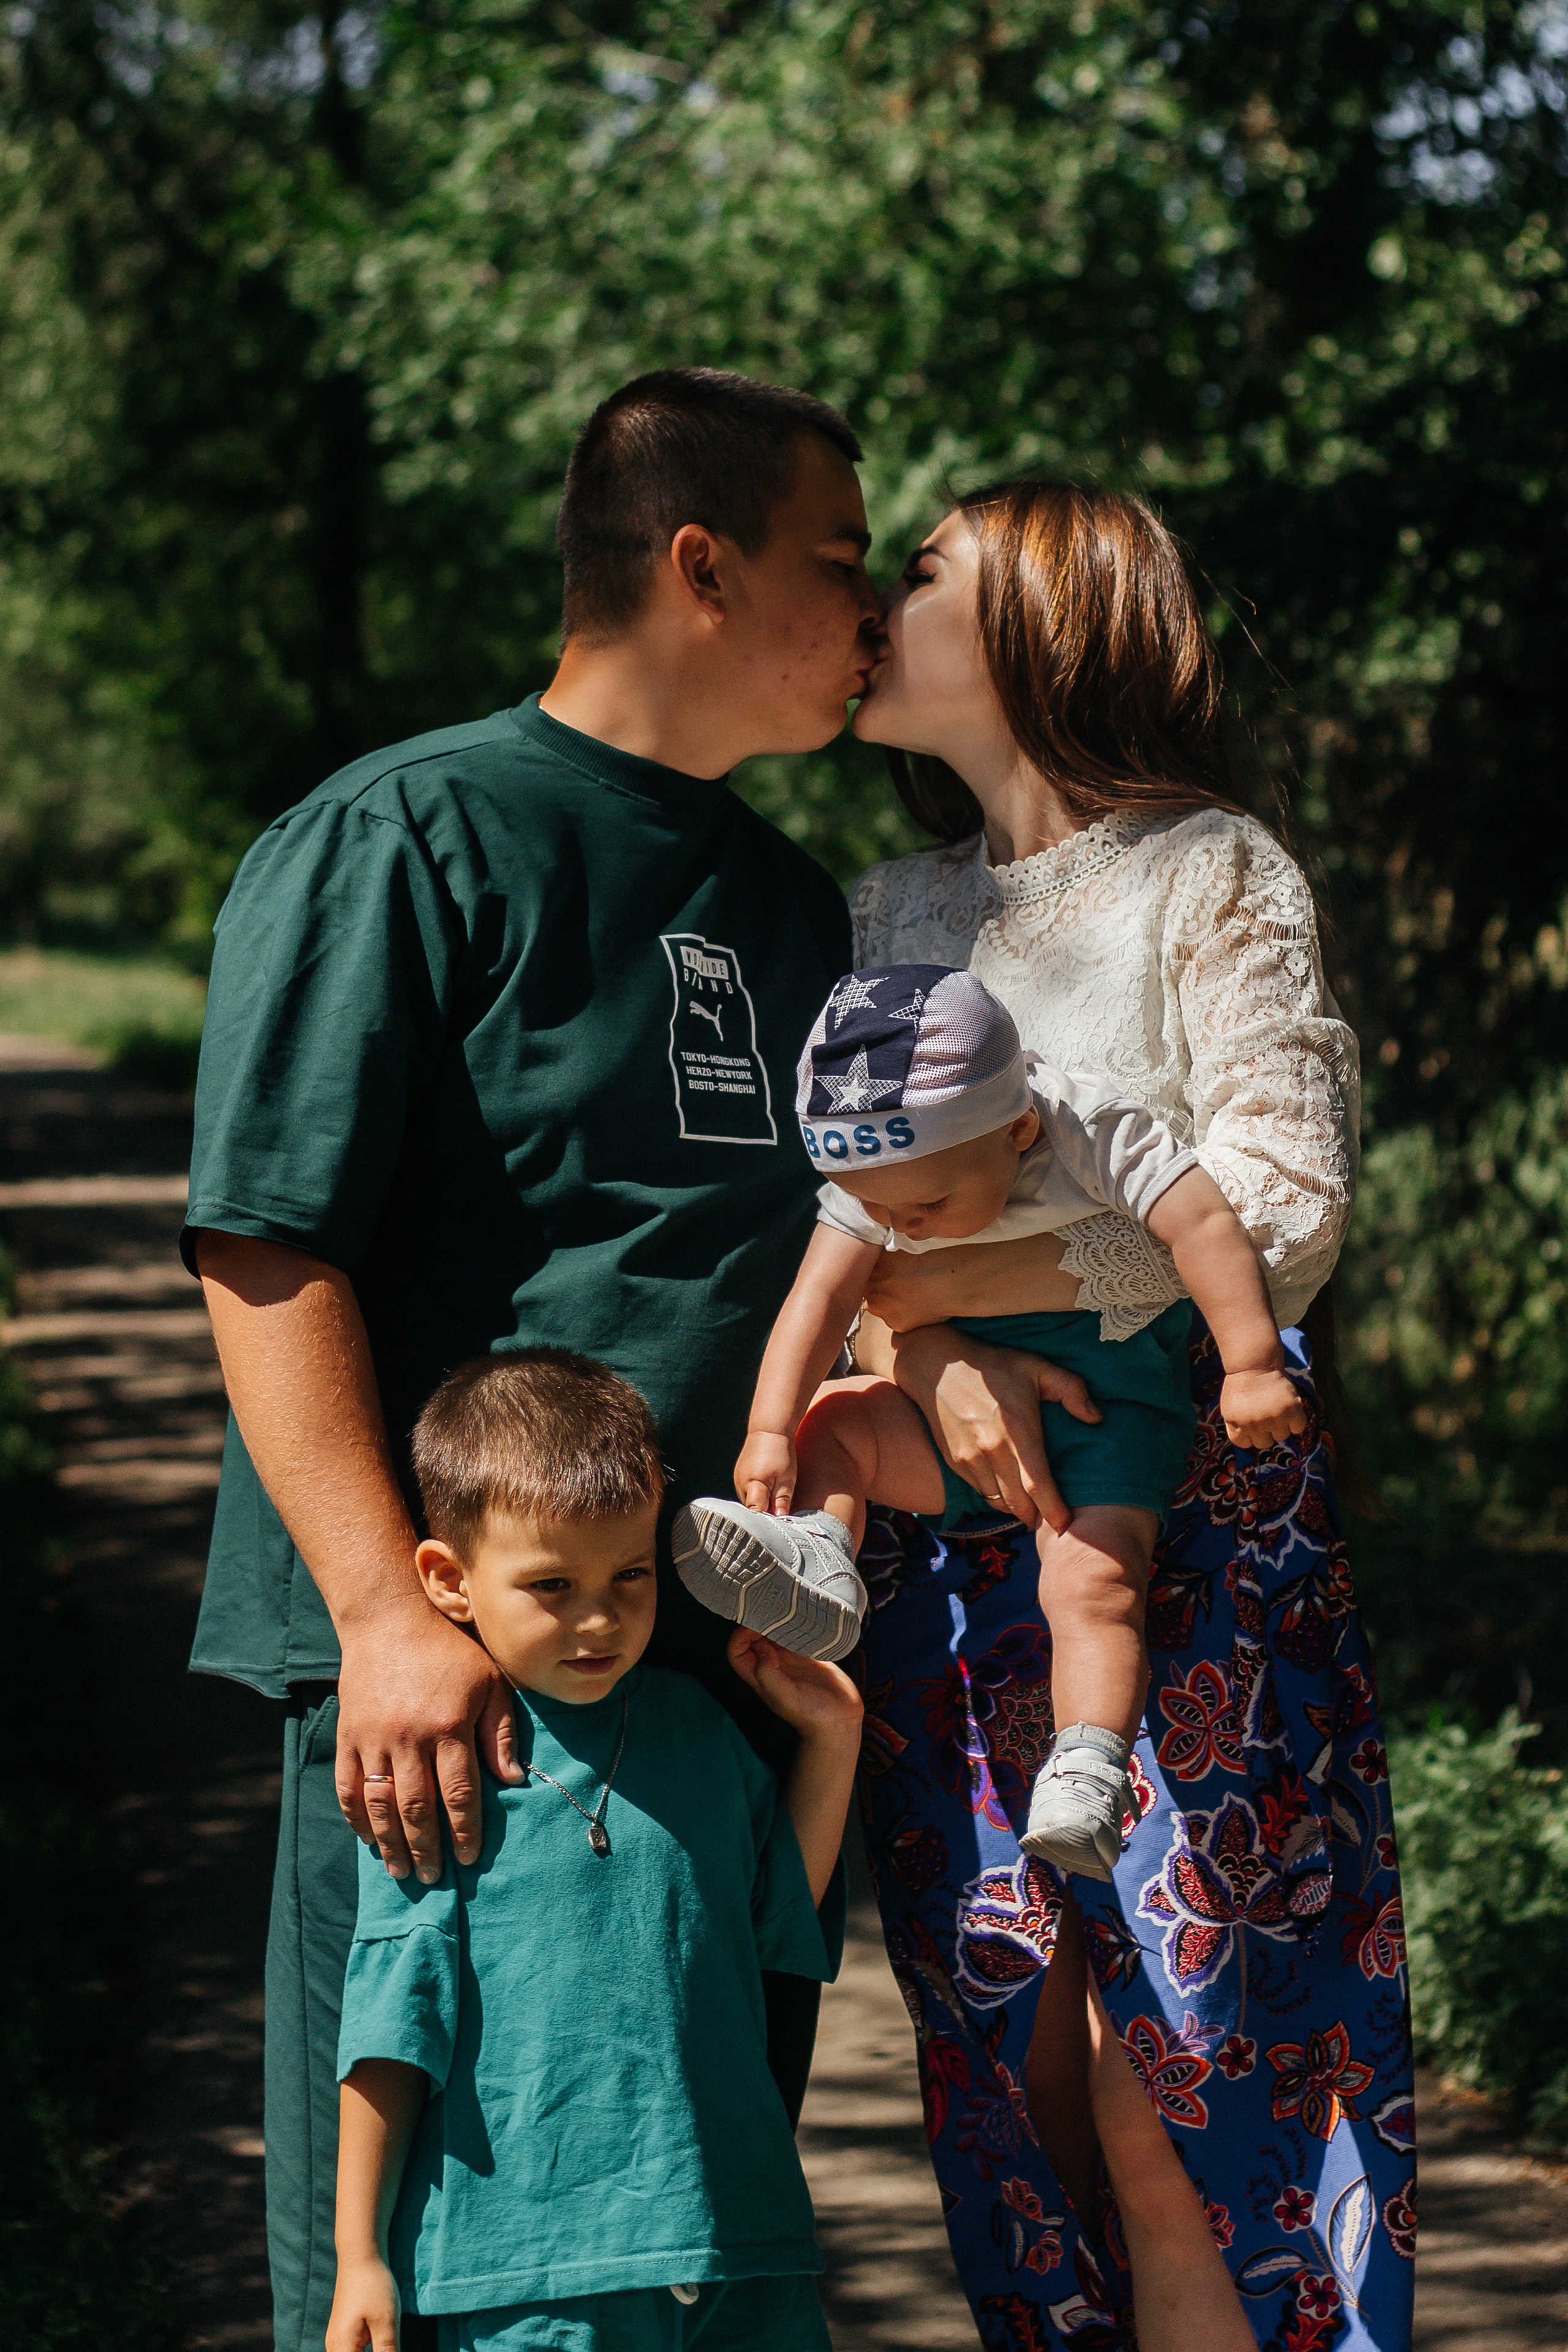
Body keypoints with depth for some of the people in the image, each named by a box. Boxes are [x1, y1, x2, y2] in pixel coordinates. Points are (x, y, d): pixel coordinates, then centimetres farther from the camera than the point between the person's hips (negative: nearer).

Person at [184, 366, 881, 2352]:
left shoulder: (788, 904, 19)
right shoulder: (402, 841, -5)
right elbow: (267, 1252, -12)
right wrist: (388, 1614, -22)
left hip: (739, 1675, 7)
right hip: (454, 1688, -7)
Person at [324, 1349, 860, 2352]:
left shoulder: (697, 1727, 11)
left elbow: (783, 1919, 22)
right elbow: (391, 2012, -3)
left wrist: (831, 1742, 13)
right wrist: (360, 2255, -3)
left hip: (735, 2229, 5)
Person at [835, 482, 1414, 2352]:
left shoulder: (1209, 876, 1)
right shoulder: (888, 918, 17)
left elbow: (1286, 1203, -10)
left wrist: (943, 1278, -12)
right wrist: (927, 1356, -14)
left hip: (1189, 1544, -5)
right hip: (943, 1558, 5)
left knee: (1171, 2111, -7)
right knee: (1017, 2097, 3)